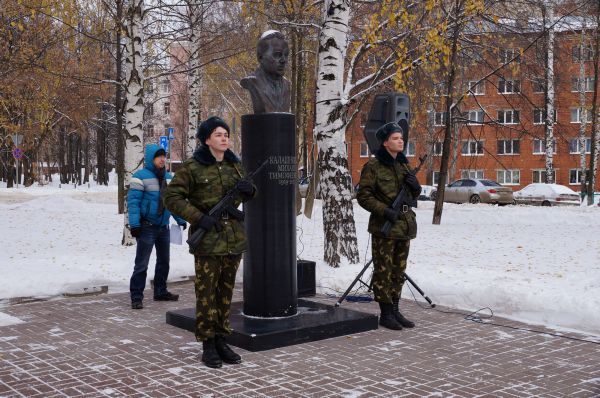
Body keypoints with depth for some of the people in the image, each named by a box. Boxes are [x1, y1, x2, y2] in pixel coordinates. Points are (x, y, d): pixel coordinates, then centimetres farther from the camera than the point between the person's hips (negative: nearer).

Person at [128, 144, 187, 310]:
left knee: (164, 261, 16)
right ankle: (136, 297, -1)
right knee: (141, 264, -6)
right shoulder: (141, 176, -11)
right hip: (147, 227, -7)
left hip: (164, 227, 8)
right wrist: (134, 224, -22)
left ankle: (161, 292, 29)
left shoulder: (168, 177, 12)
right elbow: (133, 201, -15)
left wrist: (180, 220, 15)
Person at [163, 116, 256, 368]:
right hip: (208, 237, -5)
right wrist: (199, 217, -17)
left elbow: (246, 196, 21)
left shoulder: (234, 164, 10)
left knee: (226, 290, 11)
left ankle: (221, 340, 21)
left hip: (234, 237, 5)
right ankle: (208, 345, 8)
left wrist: (249, 190, -4)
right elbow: (171, 197, -8)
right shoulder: (193, 167, -6)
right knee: (207, 291, -1)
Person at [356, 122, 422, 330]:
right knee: (383, 270, -2)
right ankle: (386, 313, 6)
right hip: (384, 226, -7)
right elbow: (363, 196, -10)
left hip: (404, 224, 7)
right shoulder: (373, 166, -8)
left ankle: (395, 311, 21)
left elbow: (415, 194, 20)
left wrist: (414, 185, -3)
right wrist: (385, 210, -20)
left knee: (399, 271, 12)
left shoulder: (403, 164, 13)